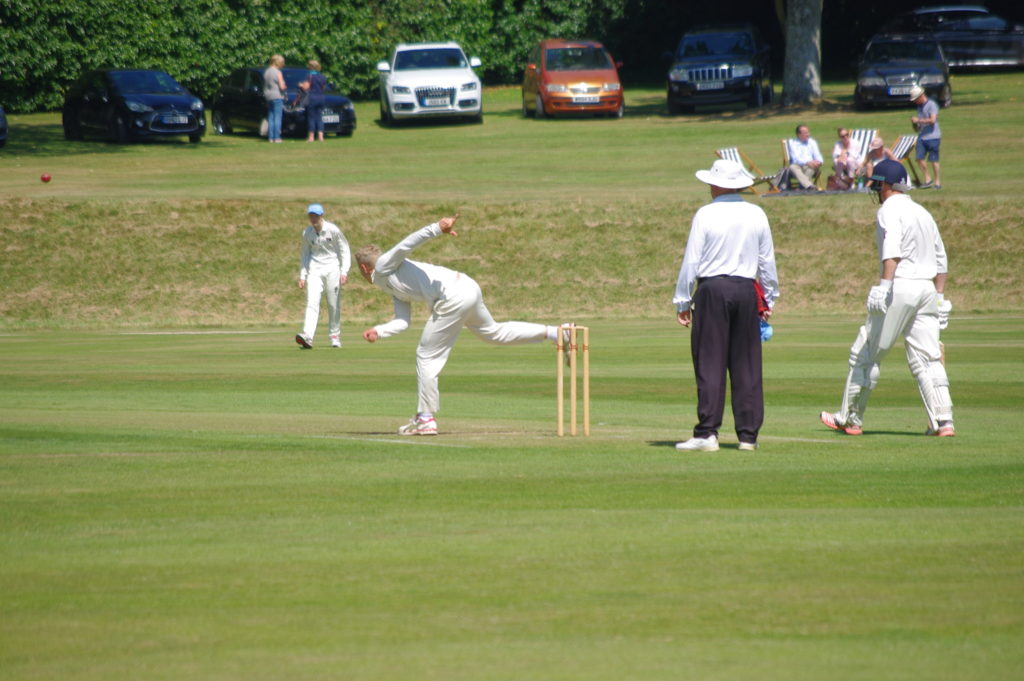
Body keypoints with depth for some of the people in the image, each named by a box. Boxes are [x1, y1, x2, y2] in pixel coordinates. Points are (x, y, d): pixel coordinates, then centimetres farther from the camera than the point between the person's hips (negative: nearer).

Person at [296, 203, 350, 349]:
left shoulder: (333, 230, -8)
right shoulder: (306, 233, 2)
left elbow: (344, 250, -2)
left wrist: (344, 271, -8)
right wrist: (302, 276, 9)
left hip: (332, 268, -2)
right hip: (314, 270, 2)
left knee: (334, 304, 1)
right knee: (312, 302, -14)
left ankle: (335, 336, 18)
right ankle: (307, 336, -28)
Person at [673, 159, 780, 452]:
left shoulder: (706, 215, -6)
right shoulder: (757, 215, 5)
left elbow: (691, 261, -5)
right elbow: (767, 261, 12)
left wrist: (683, 301, 2)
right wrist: (770, 299, 21)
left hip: (712, 290, -4)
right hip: (746, 290, 4)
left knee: (710, 364, -3)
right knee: (747, 365, 7)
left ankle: (707, 433, -8)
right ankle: (748, 434, 7)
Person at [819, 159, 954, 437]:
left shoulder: (890, 210, -4)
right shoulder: (923, 213, 21)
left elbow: (892, 250, -22)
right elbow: (940, 260, 21)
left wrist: (885, 284, -32)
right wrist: (940, 297, 23)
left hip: (901, 287, -7)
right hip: (928, 288, 7)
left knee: (865, 353, 2)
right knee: (927, 359, 4)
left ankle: (851, 419, 6)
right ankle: (943, 421, -7)